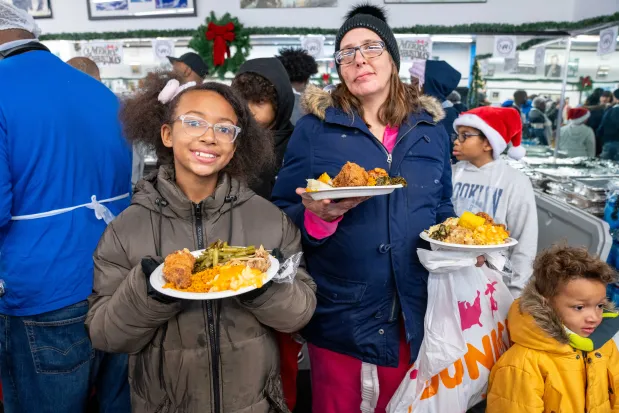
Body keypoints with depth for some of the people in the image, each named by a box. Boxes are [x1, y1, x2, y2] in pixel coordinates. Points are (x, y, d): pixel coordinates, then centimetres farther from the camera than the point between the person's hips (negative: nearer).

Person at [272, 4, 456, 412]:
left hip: (411, 309, 3)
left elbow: (441, 210, 13)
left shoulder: (430, 128, 3)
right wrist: (319, 217, -27)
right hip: (338, 309, -2)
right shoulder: (315, 127, -7)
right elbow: (282, 216, -7)